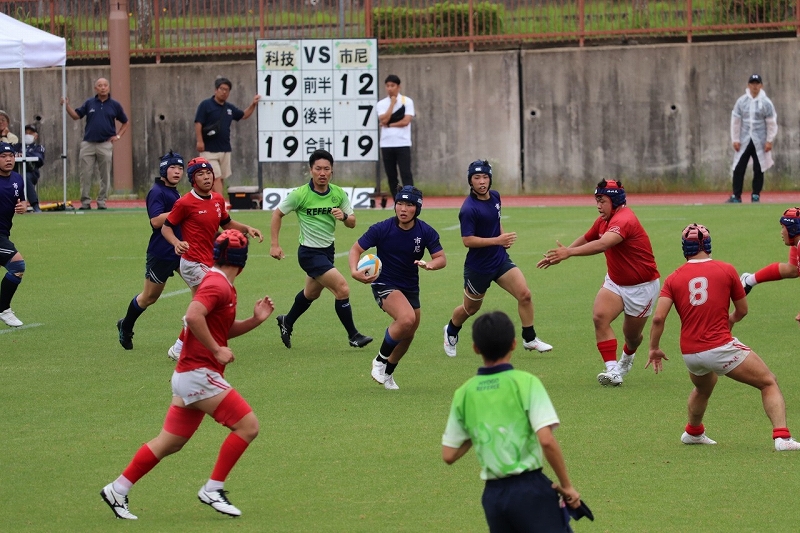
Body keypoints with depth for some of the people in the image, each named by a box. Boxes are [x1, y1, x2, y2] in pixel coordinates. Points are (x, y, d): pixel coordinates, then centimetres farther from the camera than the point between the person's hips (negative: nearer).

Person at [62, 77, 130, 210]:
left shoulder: (115, 105, 4)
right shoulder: (89, 103, 7)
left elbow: (125, 123, 13)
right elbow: (76, 115, 7)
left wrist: (118, 136, 1)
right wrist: (67, 105, -8)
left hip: (105, 144, -1)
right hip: (88, 144, 1)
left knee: (105, 175, 2)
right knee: (86, 174, -1)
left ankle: (102, 202, 9)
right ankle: (85, 202, 5)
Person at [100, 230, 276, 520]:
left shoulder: (223, 286, 16)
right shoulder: (217, 284, -15)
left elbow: (224, 330, 25)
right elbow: (193, 316, -30)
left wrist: (255, 320, 10)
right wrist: (217, 350, -23)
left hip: (190, 376, 10)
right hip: (199, 373, -10)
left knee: (169, 443, 13)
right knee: (247, 425, -10)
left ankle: (117, 490, 17)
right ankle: (213, 490, -6)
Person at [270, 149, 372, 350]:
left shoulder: (338, 194, -3)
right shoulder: (300, 194, -15)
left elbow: (352, 222, 2)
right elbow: (277, 213, -3)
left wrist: (344, 216, -22)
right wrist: (274, 244, -7)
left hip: (328, 250, 6)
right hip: (310, 252, -6)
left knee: (312, 293, 24)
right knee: (342, 289, -17)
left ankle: (287, 322, 48)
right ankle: (353, 336, -5)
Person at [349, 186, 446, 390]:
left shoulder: (426, 232, -11)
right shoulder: (382, 229, -18)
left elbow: (441, 258, -10)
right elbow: (356, 249, -12)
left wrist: (429, 264, -34)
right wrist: (354, 271, -32)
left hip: (410, 287, 5)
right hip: (385, 285, -5)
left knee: (407, 335, 14)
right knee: (406, 319, -30)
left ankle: (387, 373, 39)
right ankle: (380, 360, -8)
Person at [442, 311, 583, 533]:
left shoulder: (464, 394, 6)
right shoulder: (526, 383, -8)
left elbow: (449, 455, 8)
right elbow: (547, 440, -17)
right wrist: (566, 485, -7)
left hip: (493, 495, 5)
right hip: (529, 488, -5)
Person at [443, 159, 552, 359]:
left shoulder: (495, 196, 2)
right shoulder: (469, 209, -22)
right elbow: (467, 240, -25)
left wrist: (503, 236, 3)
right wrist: (497, 240, -29)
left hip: (500, 259, 6)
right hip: (478, 266, -6)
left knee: (524, 294, -10)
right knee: (471, 308, 13)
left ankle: (529, 339, 3)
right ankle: (451, 332, 44)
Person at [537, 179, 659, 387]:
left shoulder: (624, 220, -29)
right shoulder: (603, 221, -1)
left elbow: (602, 245, -45)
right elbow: (586, 239, 19)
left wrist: (569, 252, -54)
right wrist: (561, 254, 14)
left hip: (642, 287, -7)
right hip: (615, 282, 7)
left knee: (632, 336, 8)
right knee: (600, 316, -20)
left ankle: (627, 358, 45)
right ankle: (613, 371, -20)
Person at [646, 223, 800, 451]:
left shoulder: (673, 279, 4)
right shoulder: (726, 270, -1)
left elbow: (658, 317, -6)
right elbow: (742, 310, 9)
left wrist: (654, 349, 8)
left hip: (690, 353, 4)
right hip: (721, 348, -4)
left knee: (703, 388, 36)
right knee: (769, 383, 3)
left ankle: (693, 432, 56)